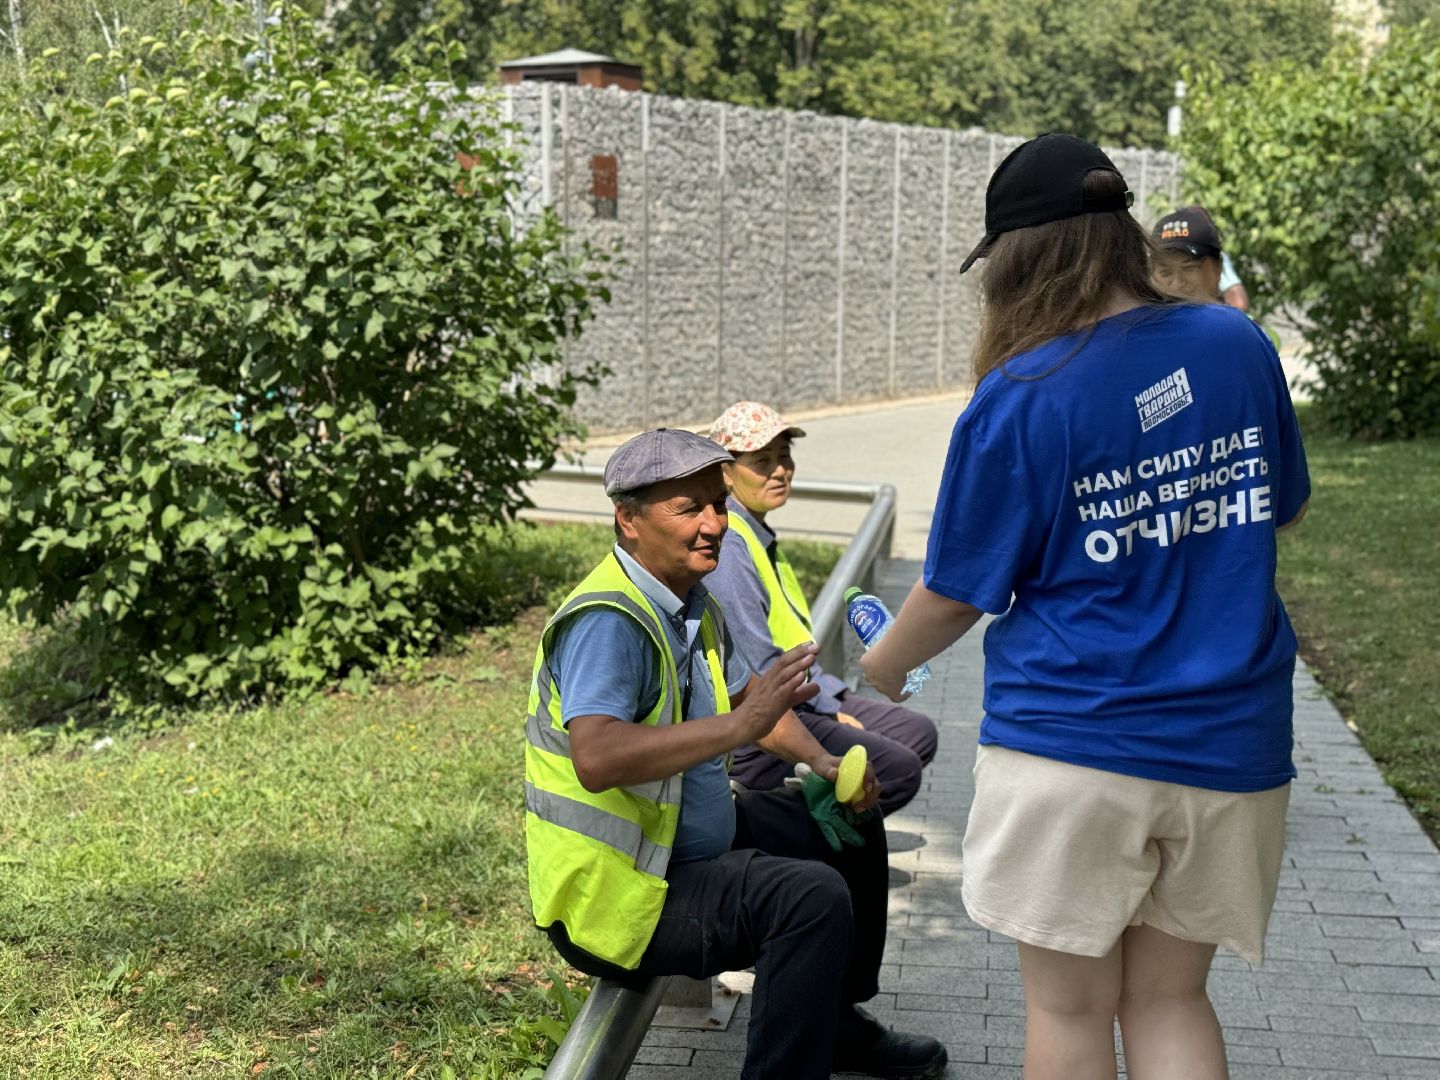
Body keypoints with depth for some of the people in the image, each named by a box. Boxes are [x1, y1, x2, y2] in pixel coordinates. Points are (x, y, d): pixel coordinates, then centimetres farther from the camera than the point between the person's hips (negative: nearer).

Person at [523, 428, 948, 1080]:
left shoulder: (690, 598, 6)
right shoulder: (607, 622, -25)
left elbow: (742, 693, 20)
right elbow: (596, 759, -41)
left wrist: (820, 762, 3)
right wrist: (741, 725, -44)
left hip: (690, 840, 11)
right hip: (616, 894, -11)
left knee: (852, 822, 21)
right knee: (812, 897, -28)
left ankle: (836, 1021, 34)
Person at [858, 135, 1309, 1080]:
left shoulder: (1018, 401, -14)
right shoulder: (1238, 345, -1)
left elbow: (957, 595, -6)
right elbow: (1285, 507, 14)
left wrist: (877, 672, 13)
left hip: (1073, 746, -4)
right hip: (1229, 745, 5)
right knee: (1170, 999, 17)